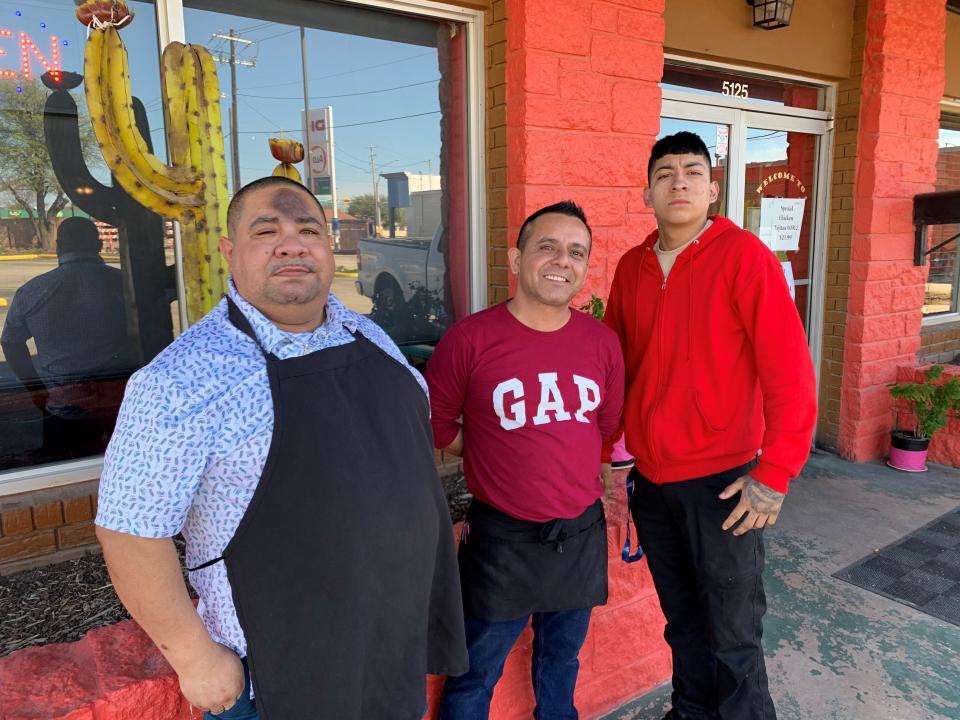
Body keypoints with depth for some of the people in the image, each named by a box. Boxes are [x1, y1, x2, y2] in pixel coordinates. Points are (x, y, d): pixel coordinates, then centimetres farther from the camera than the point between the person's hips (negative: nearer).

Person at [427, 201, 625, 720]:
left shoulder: (602, 342, -2)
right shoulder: (470, 338, -15)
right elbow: (435, 423, -4)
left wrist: (563, 461, 4)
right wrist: (494, 455, -3)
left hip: (581, 534, 4)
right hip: (502, 537, -4)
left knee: (561, 662, 26)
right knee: (476, 676, 14)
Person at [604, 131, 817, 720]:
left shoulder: (744, 256, -11)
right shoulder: (632, 267, 5)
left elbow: (790, 371, -14)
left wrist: (775, 473, -16)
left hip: (721, 482, -5)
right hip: (651, 479, 5)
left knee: (734, 638, 8)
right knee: (683, 622, 22)